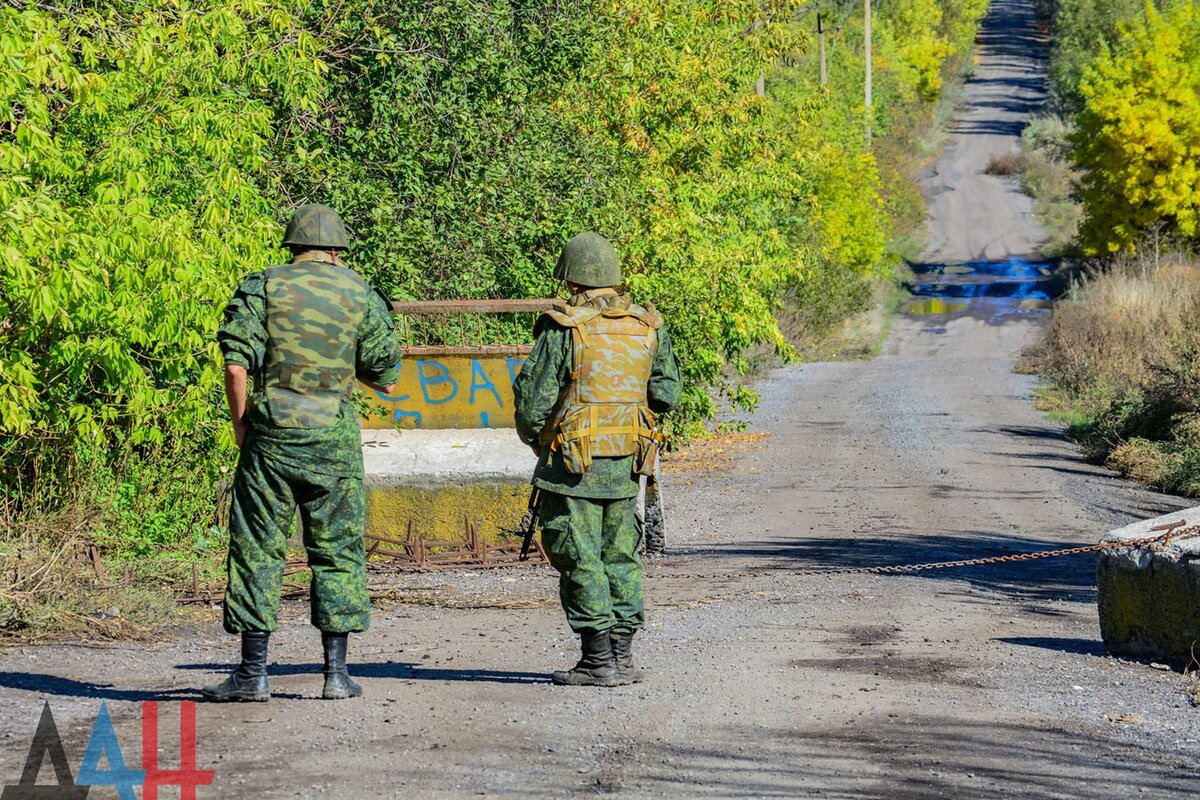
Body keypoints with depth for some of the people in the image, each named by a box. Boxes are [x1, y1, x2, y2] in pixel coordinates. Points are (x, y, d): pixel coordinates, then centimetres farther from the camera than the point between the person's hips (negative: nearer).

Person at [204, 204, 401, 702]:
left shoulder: (262, 288, 1)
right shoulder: (361, 295, 5)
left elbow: (237, 363, -8)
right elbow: (386, 379, 6)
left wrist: (239, 422, 4)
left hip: (272, 435, -1)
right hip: (334, 437, 1)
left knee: (257, 548, 4)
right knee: (337, 550, 9)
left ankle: (253, 674, 3)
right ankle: (337, 674, 7)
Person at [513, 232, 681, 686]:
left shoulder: (562, 329, -11)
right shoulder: (648, 327, 5)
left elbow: (533, 401, -9)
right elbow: (667, 394, 8)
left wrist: (532, 437, 10)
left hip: (572, 462, -5)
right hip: (626, 462, 5)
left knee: (579, 559, 0)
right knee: (621, 555, 13)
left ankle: (598, 661, -1)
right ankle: (622, 654, 14)